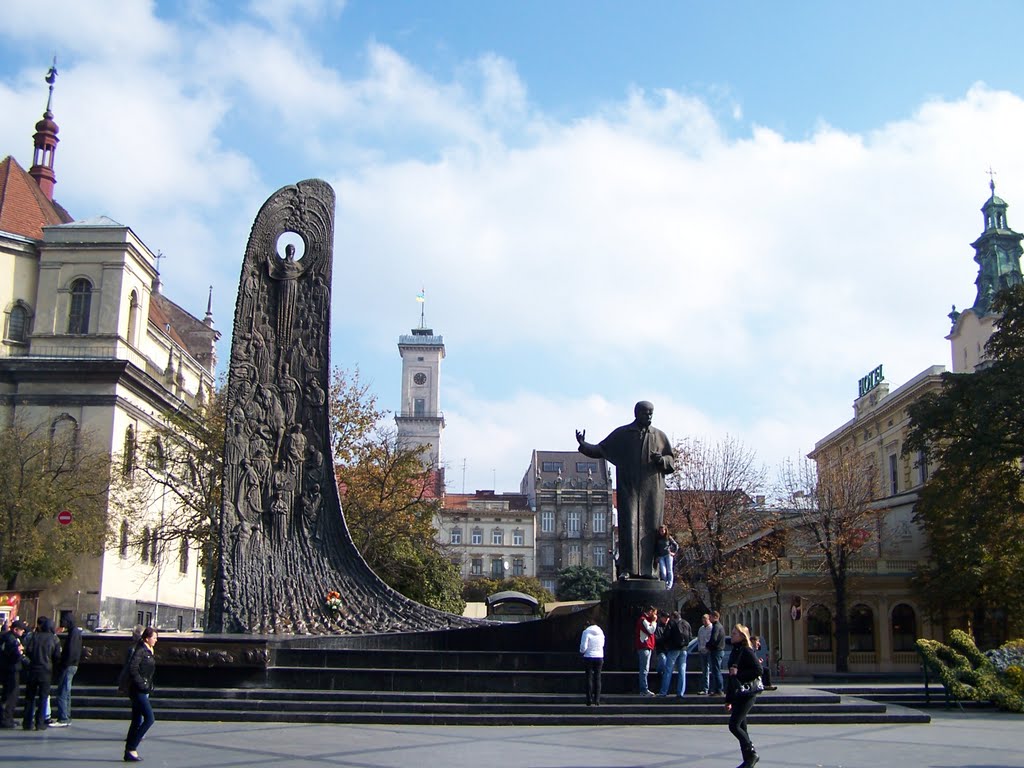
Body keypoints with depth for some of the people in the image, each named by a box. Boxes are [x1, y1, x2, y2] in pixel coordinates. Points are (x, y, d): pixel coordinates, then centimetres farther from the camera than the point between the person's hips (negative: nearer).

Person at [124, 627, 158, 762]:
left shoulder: (148, 652, 16)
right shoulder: (141, 651, -13)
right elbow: (132, 668, -23)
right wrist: (141, 684, -21)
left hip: (143, 691, 10)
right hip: (138, 690, -10)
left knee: (137, 721, 11)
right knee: (149, 718, -12)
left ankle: (129, 751, 15)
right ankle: (131, 748, -9)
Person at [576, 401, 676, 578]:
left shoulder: (660, 436, 12)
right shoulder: (621, 434, 8)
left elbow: (671, 461, 13)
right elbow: (600, 450, 8)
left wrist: (661, 460, -10)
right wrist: (583, 445, -10)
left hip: (652, 491, 2)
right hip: (628, 488, -2)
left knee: (651, 528, -2)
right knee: (628, 526, -10)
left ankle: (649, 569, 1)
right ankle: (626, 568, -11)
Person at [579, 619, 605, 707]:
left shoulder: (586, 632, -9)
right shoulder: (601, 632, 6)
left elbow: (583, 646, -12)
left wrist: (582, 651, 7)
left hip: (589, 657, -3)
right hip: (599, 657, 3)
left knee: (589, 678, 3)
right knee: (597, 678, 8)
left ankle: (589, 700, 1)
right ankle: (597, 700, 4)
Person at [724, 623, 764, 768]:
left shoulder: (747, 651, -9)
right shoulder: (734, 652, 16)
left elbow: (758, 671, -18)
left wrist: (738, 674, -16)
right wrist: (728, 700, 22)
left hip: (747, 693, -9)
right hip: (737, 694, 9)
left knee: (733, 725, -13)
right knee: (741, 727, 9)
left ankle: (751, 754, 0)